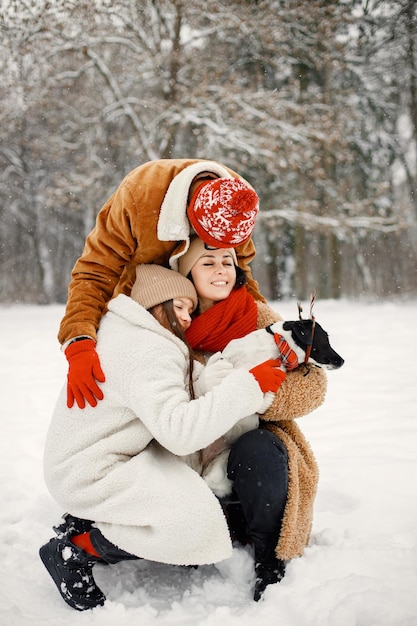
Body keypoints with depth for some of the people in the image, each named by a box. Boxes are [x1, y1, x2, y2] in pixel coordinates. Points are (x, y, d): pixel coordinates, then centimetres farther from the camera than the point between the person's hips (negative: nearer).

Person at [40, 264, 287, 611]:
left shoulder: (128, 335, 9)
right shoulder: (147, 352, -22)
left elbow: (197, 383, -3)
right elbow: (179, 430, -35)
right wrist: (249, 385, -29)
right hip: (89, 477, -10)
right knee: (198, 522, -18)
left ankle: (86, 524, 13)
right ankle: (74, 550, -6)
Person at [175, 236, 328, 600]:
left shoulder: (257, 316, -4)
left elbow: (312, 383, -12)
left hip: (255, 453, -1)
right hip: (191, 459, 1)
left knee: (256, 448, -35)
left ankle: (272, 572, -18)